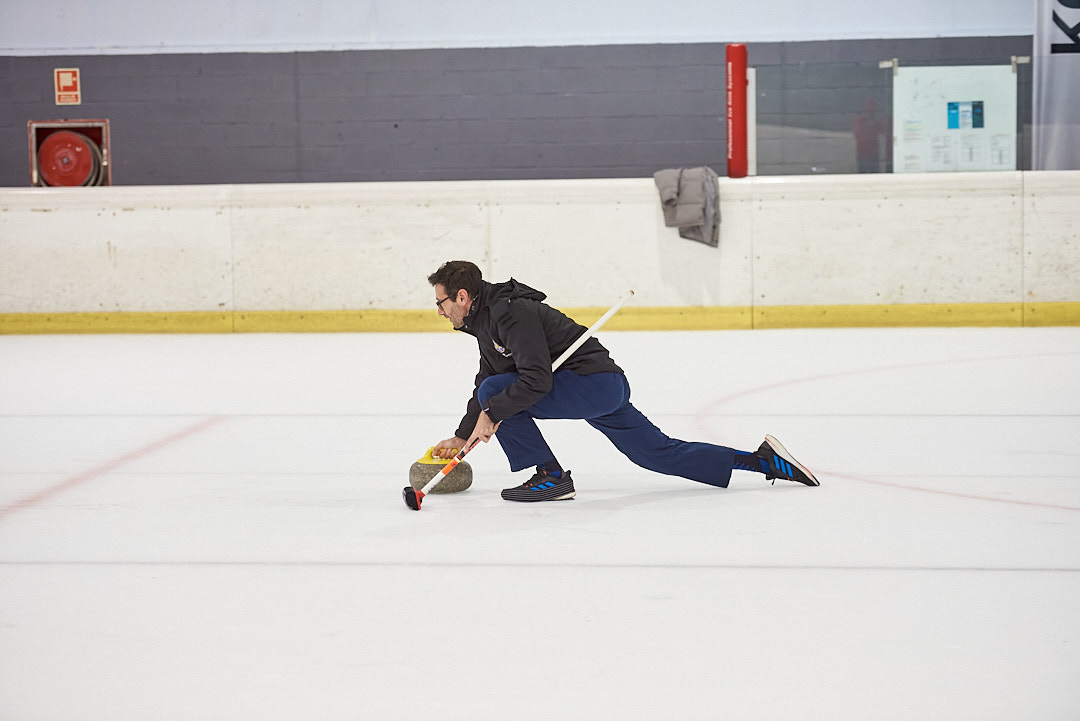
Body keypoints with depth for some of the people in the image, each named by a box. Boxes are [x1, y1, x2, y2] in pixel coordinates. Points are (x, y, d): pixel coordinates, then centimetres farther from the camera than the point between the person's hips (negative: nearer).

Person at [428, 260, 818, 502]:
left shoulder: (510, 313, -18)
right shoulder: (486, 321, 15)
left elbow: (536, 380, -27)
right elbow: (486, 381, 24)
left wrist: (491, 414, -20)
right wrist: (461, 437, 20)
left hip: (594, 381, -10)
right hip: (608, 388, 10)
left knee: (496, 392, -13)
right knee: (662, 454, 13)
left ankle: (550, 476, -8)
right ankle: (764, 461, 14)